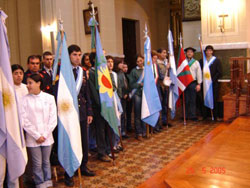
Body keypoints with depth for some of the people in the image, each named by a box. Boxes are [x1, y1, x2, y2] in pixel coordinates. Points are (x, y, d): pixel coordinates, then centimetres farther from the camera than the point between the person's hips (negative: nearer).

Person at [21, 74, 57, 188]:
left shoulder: (49, 98, -1)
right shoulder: (25, 99, -3)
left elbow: (53, 119, -1)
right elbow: (24, 120, -6)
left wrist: (45, 135, -6)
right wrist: (36, 136, -9)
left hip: (47, 137, 1)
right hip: (33, 138, -1)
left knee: (46, 162, 12)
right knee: (37, 164, 4)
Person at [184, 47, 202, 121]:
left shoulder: (196, 62, 8)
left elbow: (199, 73, 7)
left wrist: (199, 84, 0)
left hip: (193, 83, 1)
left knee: (193, 100, 3)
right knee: (185, 100, 2)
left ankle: (192, 115, 10)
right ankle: (185, 115, 11)